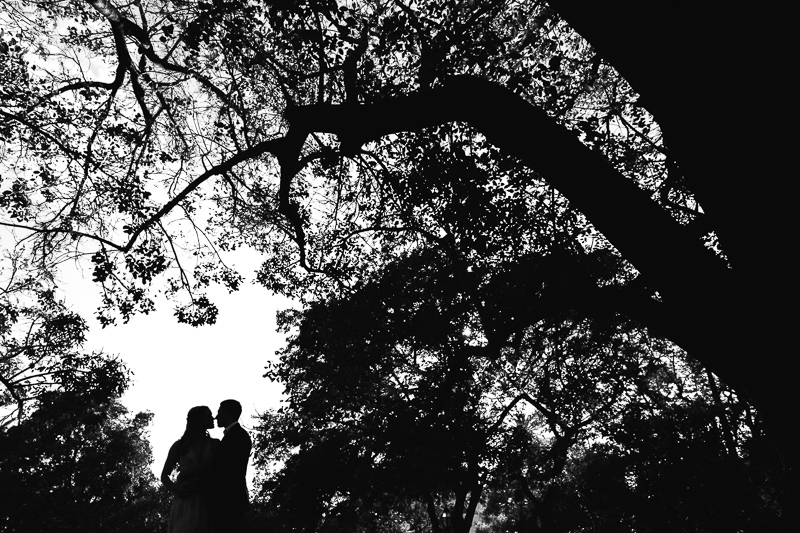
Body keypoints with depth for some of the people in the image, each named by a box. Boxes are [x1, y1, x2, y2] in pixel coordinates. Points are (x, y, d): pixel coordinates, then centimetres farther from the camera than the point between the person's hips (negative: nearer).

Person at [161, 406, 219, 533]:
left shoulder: (215, 444, 11)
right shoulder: (180, 445, 11)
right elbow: (164, 475, 11)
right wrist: (175, 488, -8)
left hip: (207, 503, 0)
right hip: (185, 503, 0)